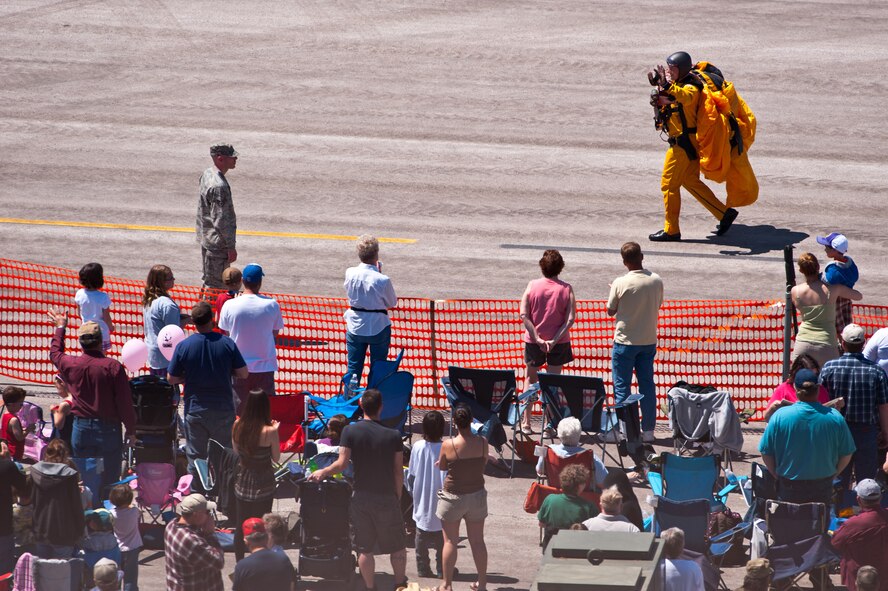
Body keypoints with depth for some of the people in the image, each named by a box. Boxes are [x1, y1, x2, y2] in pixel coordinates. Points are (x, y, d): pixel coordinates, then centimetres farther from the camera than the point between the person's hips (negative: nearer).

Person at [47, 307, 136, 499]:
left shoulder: (72, 365, -5)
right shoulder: (113, 367, -14)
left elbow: (55, 353, 20)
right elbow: (125, 402, -11)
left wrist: (60, 327, 35)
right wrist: (131, 430, 1)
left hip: (82, 429, 3)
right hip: (109, 430, -3)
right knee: (110, 482, 4)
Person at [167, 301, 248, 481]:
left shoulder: (183, 346, -11)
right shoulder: (227, 343, -10)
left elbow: (172, 379, -3)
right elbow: (243, 373, -3)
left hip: (195, 410, -1)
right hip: (223, 410, 1)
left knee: (196, 457, 9)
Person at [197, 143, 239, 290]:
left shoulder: (207, 174, 6)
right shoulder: (218, 186, -26)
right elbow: (222, 220, -24)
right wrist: (231, 247, -18)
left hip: (206, 238, 10)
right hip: (218, 244, -10)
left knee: (209, 280, 21)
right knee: (215, 285, -1)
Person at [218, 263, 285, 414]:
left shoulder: (230, 305, -12)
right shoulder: (272, 305, -12)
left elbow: (225, 331, 1)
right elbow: (275, 332, -1)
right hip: (265, 366, 0)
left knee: (240, 408, 11)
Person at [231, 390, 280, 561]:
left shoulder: (238, 426, -6)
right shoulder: (269, 431, -19)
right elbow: (276, 458, -8)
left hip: (242, 481, 4)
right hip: (263, 484, -4)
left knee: (241, 526, 14)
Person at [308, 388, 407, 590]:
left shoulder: (350, 431, -7)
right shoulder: (393, 436, -7)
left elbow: (342, 464, -12)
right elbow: (398, 471, -3)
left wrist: (323, 472, 2)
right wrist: (397, 496, 8)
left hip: (361, 497, 1)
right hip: (387, 498, -1)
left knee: (364, 548, 9)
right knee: (397, 546, 13)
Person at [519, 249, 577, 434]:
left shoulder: (533, 286, -6)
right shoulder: (566, 289, -8)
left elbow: (523, 314, -12)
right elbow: (571, 318, -14)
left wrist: (537, 338, -12)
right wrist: (555, 339, -14)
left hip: (534, 341, 1)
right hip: (558, 342, -1)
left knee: (531, 379, 16)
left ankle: (526, 423, 14)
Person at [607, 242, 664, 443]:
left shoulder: (620, 283, -16)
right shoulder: (656, 281, -4)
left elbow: (611, 311, -5)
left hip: (625, 341, -4)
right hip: (649, 341, 4)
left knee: (622, 387, 5)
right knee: (647, 385, 11)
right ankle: (648, 430, 12)